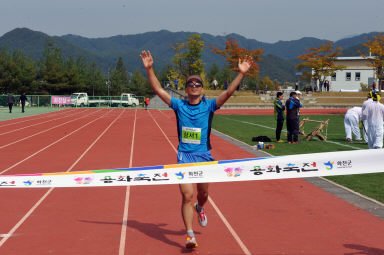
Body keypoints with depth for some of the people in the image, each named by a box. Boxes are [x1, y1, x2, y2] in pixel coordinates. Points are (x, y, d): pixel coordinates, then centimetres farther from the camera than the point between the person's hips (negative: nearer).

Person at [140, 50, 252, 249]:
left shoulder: (209, 106, 1)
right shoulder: (179, 105, 2)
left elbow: (229, 92, -9)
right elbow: (158, 89, -1)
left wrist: (241, 73, -18)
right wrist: (149, 69, -9)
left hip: (203, 155, 1)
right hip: (184, 156, -1)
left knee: (203, 193, 16)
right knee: (187, 195, -12)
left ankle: (199, 208, 53)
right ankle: (189, 235, -10)